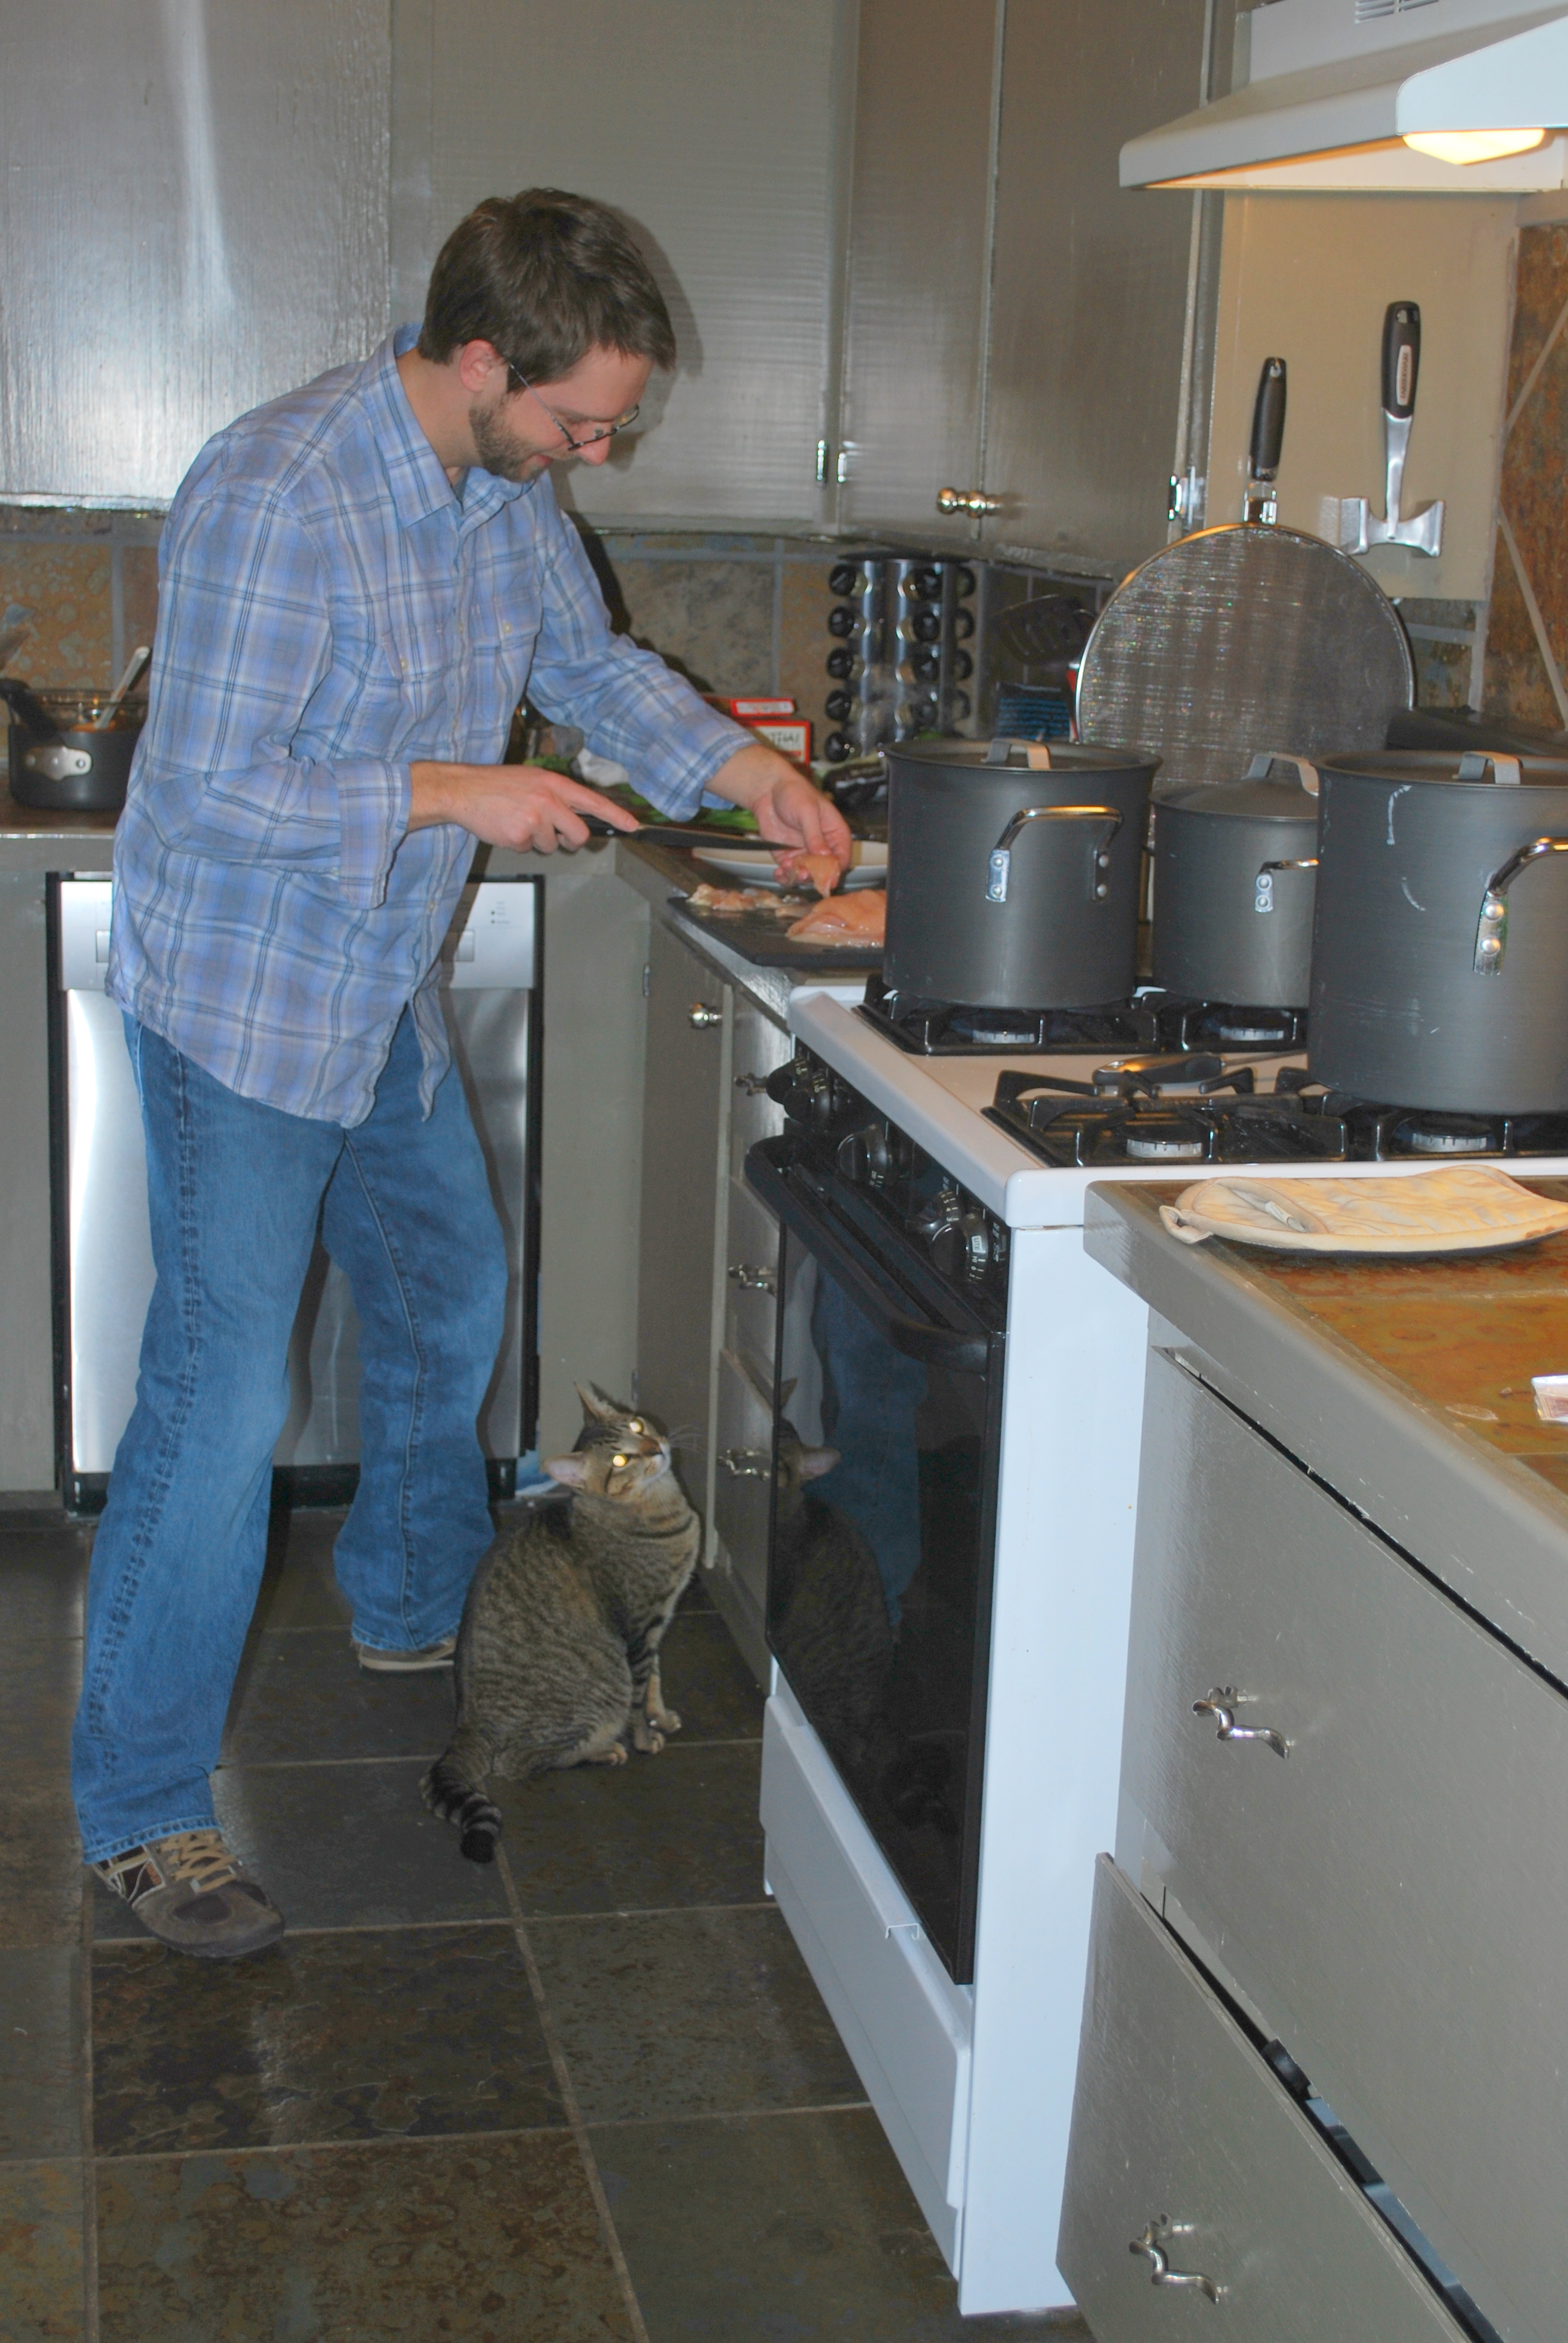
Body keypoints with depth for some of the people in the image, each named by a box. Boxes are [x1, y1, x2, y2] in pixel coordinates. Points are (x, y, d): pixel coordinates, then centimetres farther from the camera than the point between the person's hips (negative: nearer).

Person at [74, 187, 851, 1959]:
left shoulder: (506, 482, 0)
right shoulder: (276, 500, -27)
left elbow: (587, 658, 16)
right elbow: (209, 787, -26)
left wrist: (734, 763, 0)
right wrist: (455, 791, -24)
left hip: (385, 988, 9)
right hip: (238, 999, -9)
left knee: (450, 1296, 22)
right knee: (221, 1392, -9)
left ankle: (414, 1611, 47)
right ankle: (139, 1808, 2)